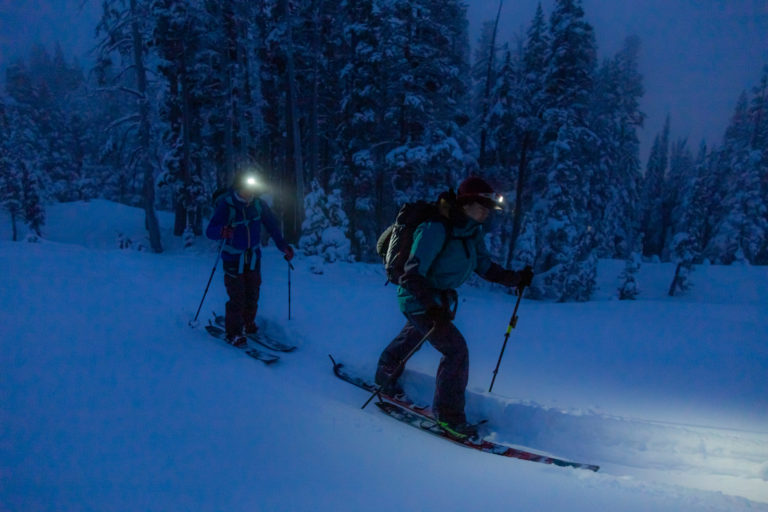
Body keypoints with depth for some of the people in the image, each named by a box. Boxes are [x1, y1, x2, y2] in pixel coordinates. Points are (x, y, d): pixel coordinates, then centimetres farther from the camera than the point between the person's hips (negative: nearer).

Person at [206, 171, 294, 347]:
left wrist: (283, 246, 2)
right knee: (237, 297, -5)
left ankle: (248, 325, 32)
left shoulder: (259, 204, -6)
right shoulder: (225, 205, -18)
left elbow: (272, 225, 6)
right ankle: (233, 333, 11)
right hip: (233, 258, -4)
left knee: (252, 294, 10)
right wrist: (221, 232, -45)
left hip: (254, 256, 4)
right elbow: (209, 231, -23)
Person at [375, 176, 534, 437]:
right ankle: (448, 413, 2)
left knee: (413, 337, 27)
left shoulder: (472, 231, -2)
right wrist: (432, 306, -41)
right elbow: (412, 275, -30)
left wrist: (515, 278, -12)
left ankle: (385, 376, 52)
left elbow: (485, 267, 2)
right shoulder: (436, 229, -28)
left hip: (439, 300, 9)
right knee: (456, 349, -13)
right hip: (419, 300, -9)